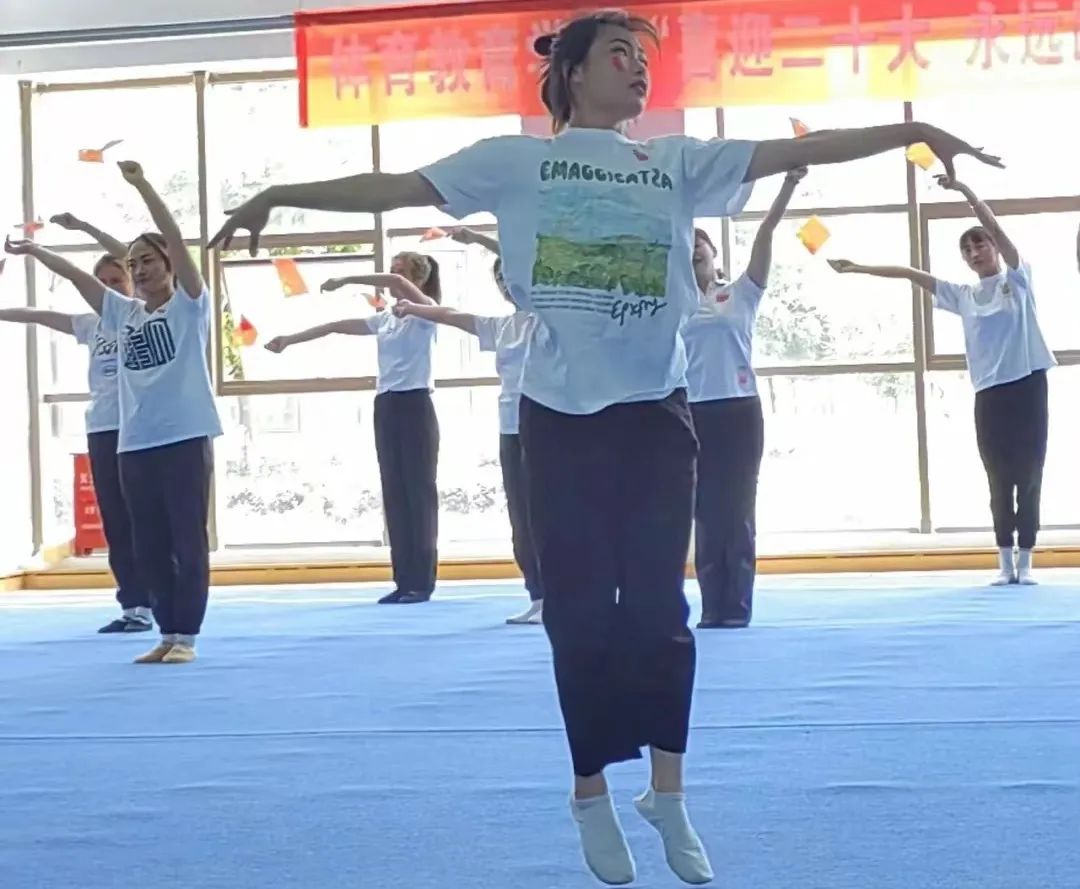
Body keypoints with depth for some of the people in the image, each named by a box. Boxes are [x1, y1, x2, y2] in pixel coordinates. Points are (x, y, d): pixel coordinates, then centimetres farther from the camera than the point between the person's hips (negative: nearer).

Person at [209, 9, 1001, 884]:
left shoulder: (677, 161, 9)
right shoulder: (516, 160, 3)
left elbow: (792, 150, 4)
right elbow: (394, 187, -1)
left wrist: (911, 130, -3)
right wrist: (278, 196, -7)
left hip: (656, 411, 2)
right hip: (562, 414, -2)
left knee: (659, 605, 4)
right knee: (581, 609, 4)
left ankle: (668, 796, 13)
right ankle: (593, 797, 16)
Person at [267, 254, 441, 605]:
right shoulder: (384, 319, 17)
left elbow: (396, 283, -21)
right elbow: (334, 326, 19)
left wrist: (345, 281, -19)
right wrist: (289, 340, 17)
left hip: (415, 406, -7)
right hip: (387, 407, 7)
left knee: (419, 493, -4)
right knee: (395, 496, 5)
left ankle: (422, 581, -2)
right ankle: (404, 581, 8)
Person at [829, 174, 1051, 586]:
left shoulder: (1017, 279, 5)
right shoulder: (963, 295, 14)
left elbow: (996, 229, -10)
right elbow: (908, 273, 14)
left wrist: (966, 192, -21)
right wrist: (857, 269, 11)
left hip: (1027, 385, -3)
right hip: (990, 393, 3)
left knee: (1029, 477, 0)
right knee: (999, 481, 4)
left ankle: (1025, 561, 4)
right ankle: (1005, 561, 8)